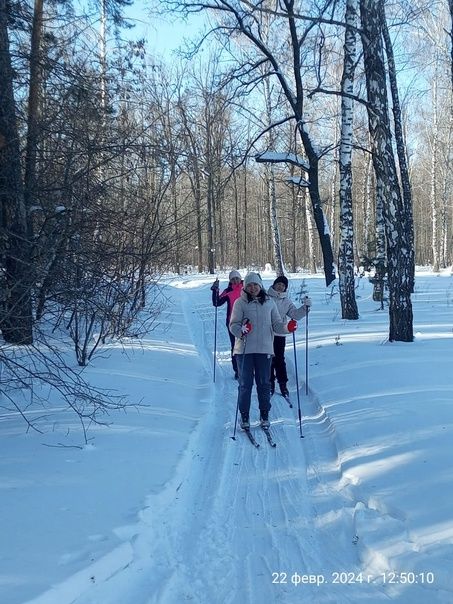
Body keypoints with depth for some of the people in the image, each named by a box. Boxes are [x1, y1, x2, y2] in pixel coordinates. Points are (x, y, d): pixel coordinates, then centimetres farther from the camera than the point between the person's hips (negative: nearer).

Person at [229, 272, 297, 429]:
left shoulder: (269, 302, 9)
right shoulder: (240, 303, 0)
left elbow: (276, 324, 9)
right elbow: (233, 325, -4)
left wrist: (288, 327, -10)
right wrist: (241, 330, -25)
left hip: (265, 349, 2)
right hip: (245, 349, -2)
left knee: (264, 384, 7)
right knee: (245, 384, 2)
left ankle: (264, 416, 19)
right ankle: (244, 416, 14)